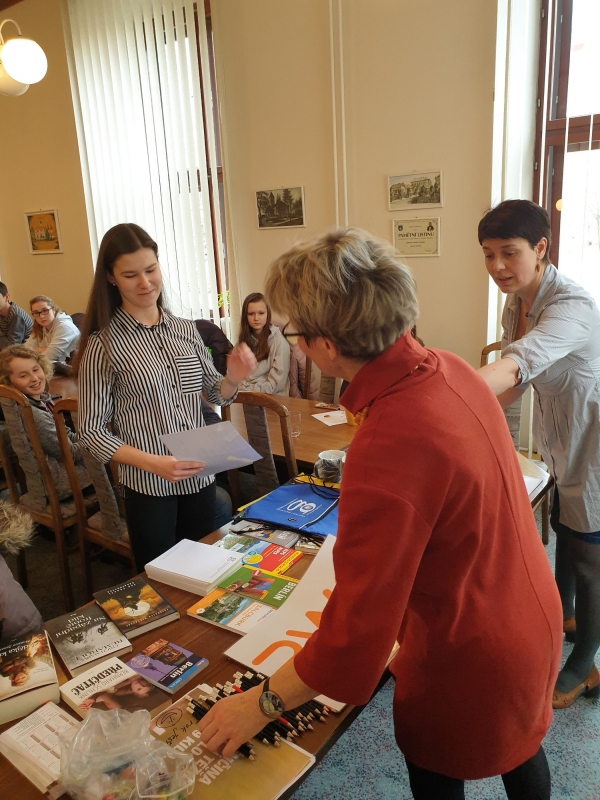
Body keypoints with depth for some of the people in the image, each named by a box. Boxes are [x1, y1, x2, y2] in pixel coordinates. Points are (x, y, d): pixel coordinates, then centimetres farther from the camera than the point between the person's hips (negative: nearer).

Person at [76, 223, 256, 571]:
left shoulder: (186, 330, 2)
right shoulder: (103, 345, -11)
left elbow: (215, 395, 11)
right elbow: (92, 431, -9)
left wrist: (233, 378, -12)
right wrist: (151, 462, -23)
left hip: (200, 477, 4)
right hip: (148, 487, -4)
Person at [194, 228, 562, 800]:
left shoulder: (388, 447, -38)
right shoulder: (451, 370, -12)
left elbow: (359, 627, -30)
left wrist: (263, 703, -15)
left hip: (466, 657, -7)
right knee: (519, 748, 33)